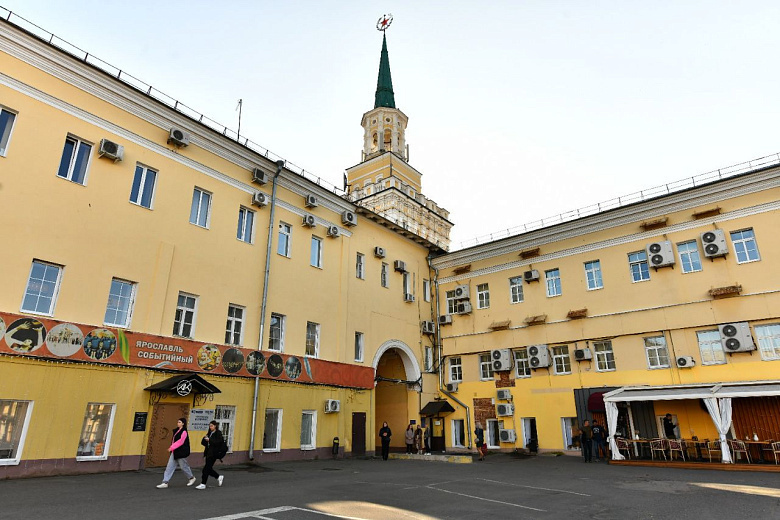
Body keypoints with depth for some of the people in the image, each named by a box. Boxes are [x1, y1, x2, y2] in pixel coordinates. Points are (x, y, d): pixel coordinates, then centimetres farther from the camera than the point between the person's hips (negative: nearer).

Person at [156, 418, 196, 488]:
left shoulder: (184, 432, -16)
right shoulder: (176, 431, 10)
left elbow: (180, 442, -23)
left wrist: (171, 447, -24)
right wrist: (172, 448, 11)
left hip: (181, 452, -8)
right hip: (175, 452, 8)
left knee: (183, 466, 5)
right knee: (169, 467, 3)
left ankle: (192, 478, 24)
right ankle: (165, 482, 6)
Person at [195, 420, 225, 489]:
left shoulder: (218, 433, -7)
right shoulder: (209, 433, 15)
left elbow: (218, 442, -19)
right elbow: (203, 443, 13)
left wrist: (209, 440, -23)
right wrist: (205, 438, -8)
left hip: (213, 454, -8)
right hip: (208, 453, 8)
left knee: (206, 469, -8)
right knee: (208, 468, 9)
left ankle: (203, 484, 1)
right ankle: (219, 477, 28)